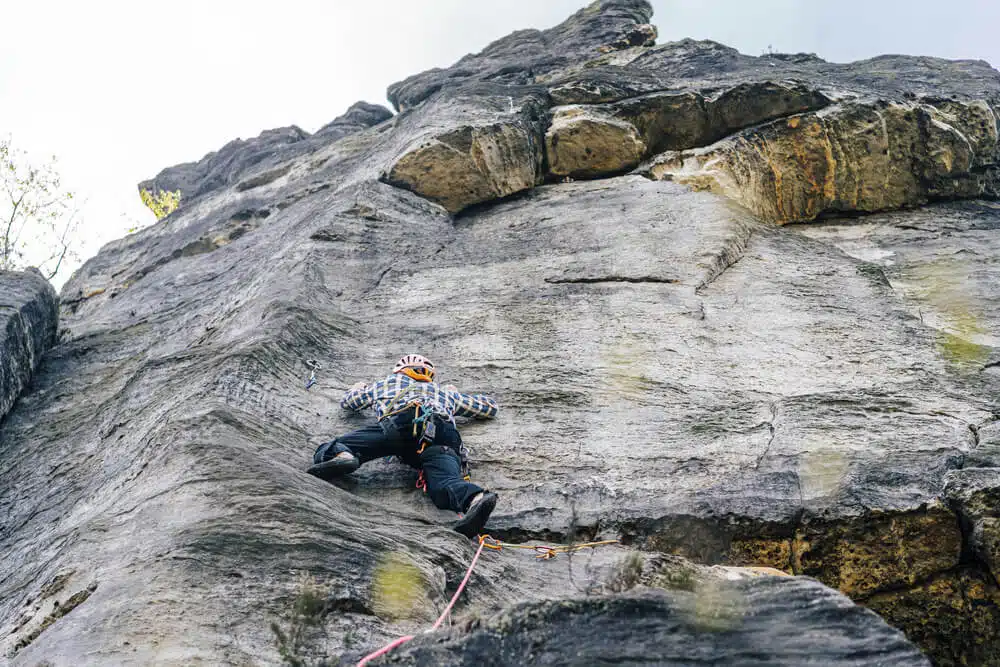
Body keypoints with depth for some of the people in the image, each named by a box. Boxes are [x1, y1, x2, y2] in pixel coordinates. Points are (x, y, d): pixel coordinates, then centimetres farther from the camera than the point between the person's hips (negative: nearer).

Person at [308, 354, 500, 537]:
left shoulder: (388, 382, 43)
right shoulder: (444, 391, 45)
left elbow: (346, 401, 57)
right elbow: (491, 407, 54)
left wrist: (359, 388, 80)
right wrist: (455, 394, 69)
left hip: (401, 422, -2)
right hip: (444, 431, 2)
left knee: (328, 452, -7)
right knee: (445, 481, -26)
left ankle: (341, 455, -43)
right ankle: (475, 499, -59)